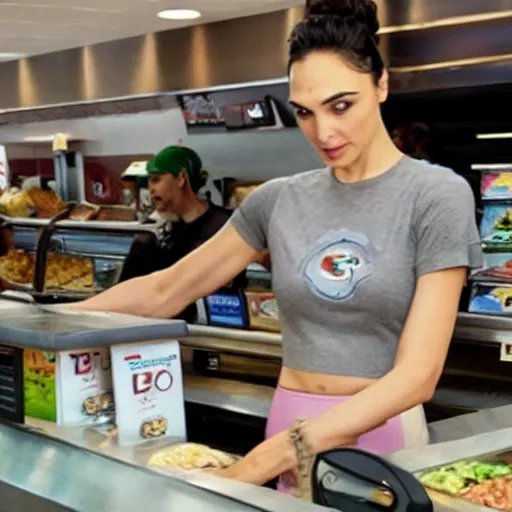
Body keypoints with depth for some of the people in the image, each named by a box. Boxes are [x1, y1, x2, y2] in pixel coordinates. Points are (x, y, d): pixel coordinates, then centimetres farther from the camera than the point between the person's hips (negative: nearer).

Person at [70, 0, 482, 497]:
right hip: (288, 435, 4)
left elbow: (417, 375, -18)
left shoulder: (437, 195, -11)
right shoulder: (279, 200, 1)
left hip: (382, 437, -3)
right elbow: (164, 292, 9)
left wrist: (274, 455, -26)